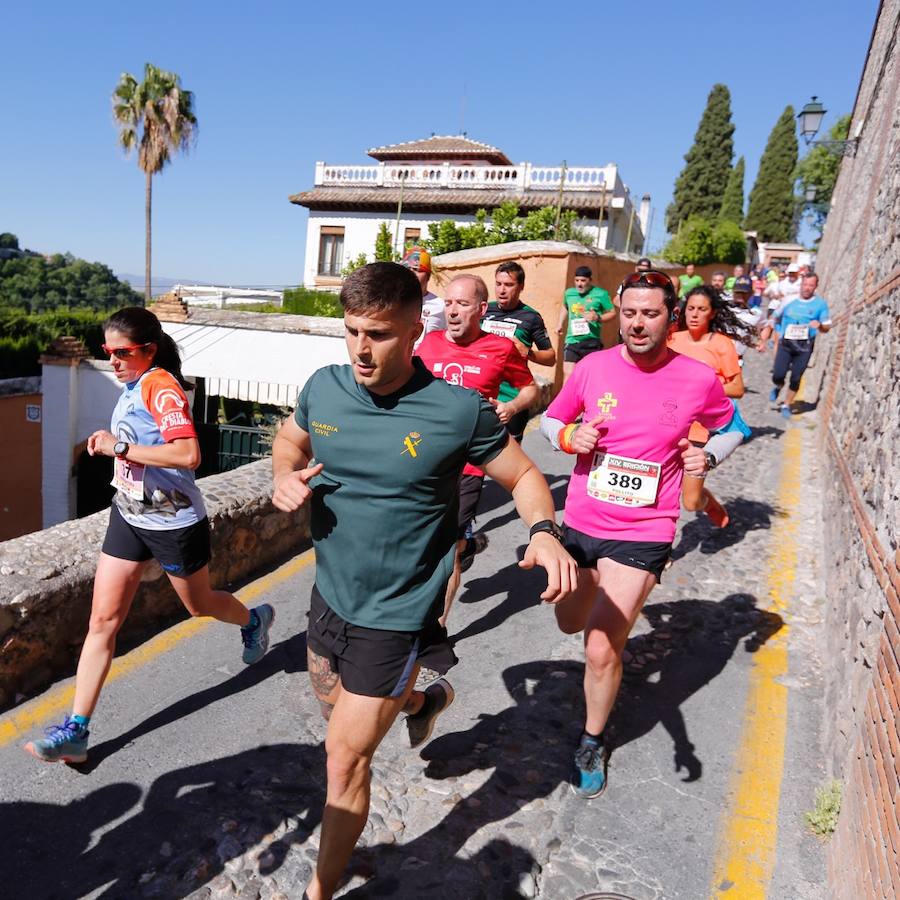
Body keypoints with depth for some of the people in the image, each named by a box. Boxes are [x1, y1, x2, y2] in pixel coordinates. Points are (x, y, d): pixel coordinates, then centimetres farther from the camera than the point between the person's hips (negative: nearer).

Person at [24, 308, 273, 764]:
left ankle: (254, 619, 49)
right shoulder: (134, 385, 5)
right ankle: (76, 731, 11)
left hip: (172, 523, -7)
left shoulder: (160, 385, -21)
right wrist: (110, 441, 5)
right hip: (128, 516, 8)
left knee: (199, 605, 16)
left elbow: (189, 454, -34)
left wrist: (120, 446, -27)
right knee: (103, 620, 4)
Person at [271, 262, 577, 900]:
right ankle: (421, 700, 59)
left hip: (394, 618, -6)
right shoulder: (325, 387, -7)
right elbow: (290, 440, 14)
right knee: (342, 716, 28)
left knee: (346, 761, 4)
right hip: (330, 596, 6)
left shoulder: (459, 410, -21)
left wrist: (544, 530, -28)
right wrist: (284, 478, -9)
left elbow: (524, 476, -8)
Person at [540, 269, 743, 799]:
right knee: (571, 623, 22)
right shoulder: (594, 367, -6)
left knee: (601, 650, -6)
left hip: (642, 534, -3)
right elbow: (552, 420, 8)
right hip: (580, 522, 4)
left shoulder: (698, 379, -9)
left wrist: (708, 456, -9)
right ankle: (617, 609, 59)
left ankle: (593, 743, 23)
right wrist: (571, 436, -14)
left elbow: (730, 426, 11)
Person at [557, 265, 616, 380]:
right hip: (572, 341, 2)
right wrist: (560, 323, 21)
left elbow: (612, 313, 0)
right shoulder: (569, 293, 7)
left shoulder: (600, 294, -6)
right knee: (568, 375, -7)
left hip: (592, 342, -2)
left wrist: (598, 317, -17)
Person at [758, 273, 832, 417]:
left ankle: (787, 405, 20)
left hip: (805, 346, 0)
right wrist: (763, 339, 3)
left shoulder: (820, 304, 2)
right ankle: (778, 387, 25)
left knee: (796, 379, 0)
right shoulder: (789, 301, 3)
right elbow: (774, 319, 10)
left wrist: (819, 325, -18)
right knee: (778, 375, -11)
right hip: (785, 344, 0)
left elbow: (827, 326, 6)